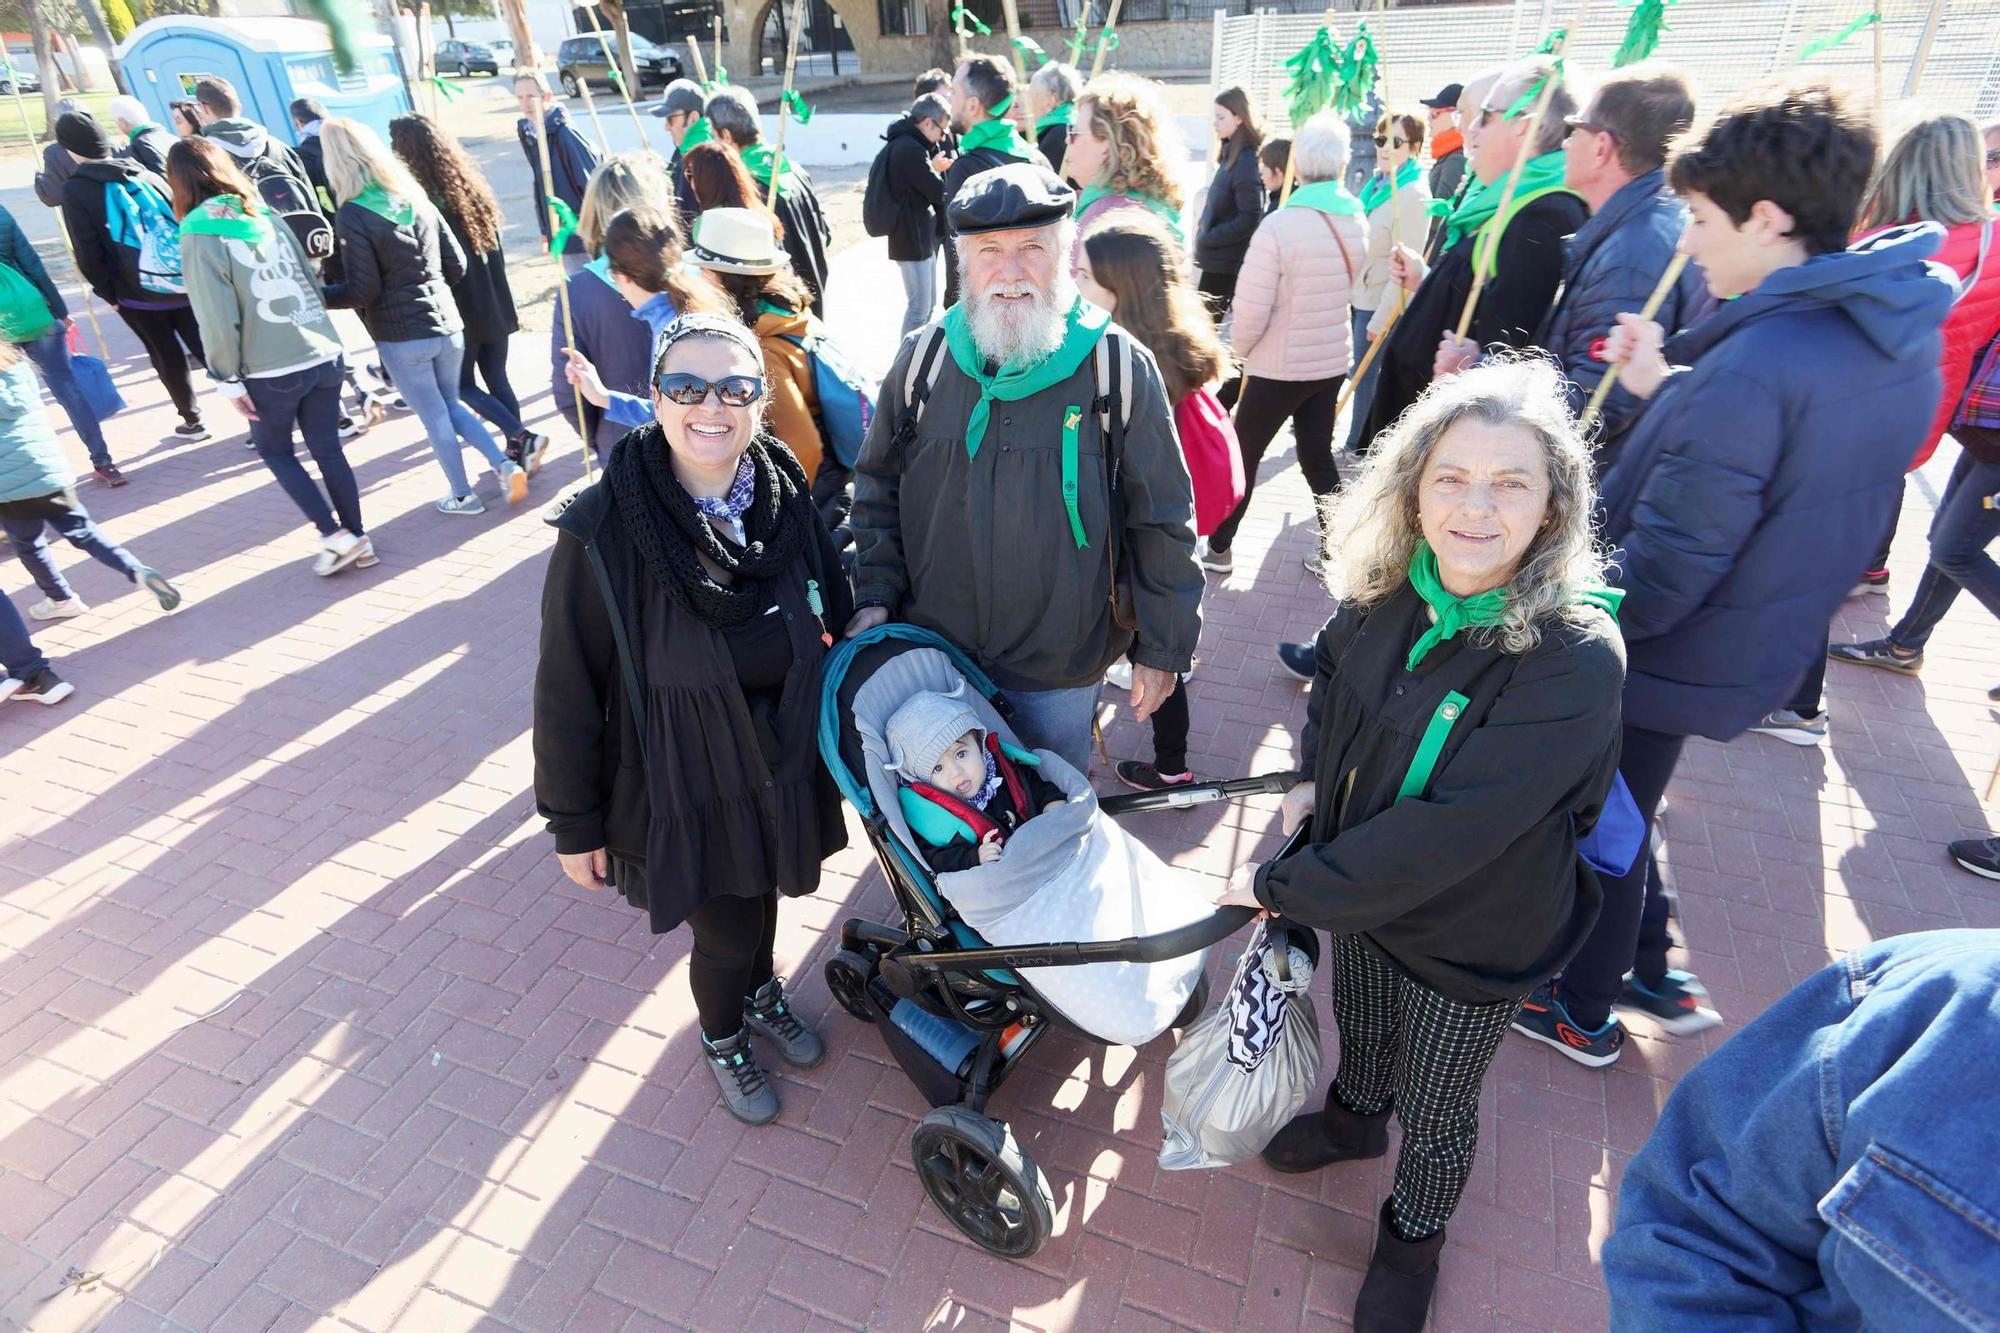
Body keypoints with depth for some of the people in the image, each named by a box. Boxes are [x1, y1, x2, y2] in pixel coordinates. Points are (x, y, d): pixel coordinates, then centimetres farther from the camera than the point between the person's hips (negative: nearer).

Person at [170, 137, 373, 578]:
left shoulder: (199, 236, -8)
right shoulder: (269, 217, 8)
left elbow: (217, 318, -12)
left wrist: (227, 379, -3)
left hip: (271, 371, -5)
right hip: (324, 355, 5)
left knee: (275, 450, 16)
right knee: (328, 448, 14)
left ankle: (333, 536, 7)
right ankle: (358, 538, 17)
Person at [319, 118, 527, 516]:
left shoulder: (351, 215, -13)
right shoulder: (417, 199, 5)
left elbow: (362, 290, -14)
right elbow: (457, 265, 8)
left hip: (401, 337, -5)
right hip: (447, 324, 5)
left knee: (435, 418, 9)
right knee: (451, 405, 22)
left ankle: (463, 496, 21)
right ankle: (505, 464, 5)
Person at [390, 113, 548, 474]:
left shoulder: (419, 197, -14)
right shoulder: (471, 185, 7)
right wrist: (492, 290, 19)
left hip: (460, 309, -6)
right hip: (495, 302, 6)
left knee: (463, 385, 6)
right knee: (497, 378, 13)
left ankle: (523, 438, -9)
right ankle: (518, 450, 13)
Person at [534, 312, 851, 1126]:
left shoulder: (787, 501, -10)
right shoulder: (604, 532, -22)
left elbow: (834, 624, 3)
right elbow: (568, 692, -13)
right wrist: (573, 822, -6)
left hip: (781, 767, 4)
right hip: (685, 786, -3)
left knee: (761, 896, 23)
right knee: (725, 931, 11)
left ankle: (760, 991, 57)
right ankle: (722, 1036, 46)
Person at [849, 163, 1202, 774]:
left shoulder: (1120, 368, -9)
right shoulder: (923, 358, -2)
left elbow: (1161, 523, -4)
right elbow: (878, 489, 9)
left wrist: (1161, 649, -2)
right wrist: (876, 596, 0)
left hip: (1061, 665, -2)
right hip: (931, 653, 3)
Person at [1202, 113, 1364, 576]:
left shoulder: (1280, 225, -21)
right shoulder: (1358, 221, 0)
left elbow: (1250, 309, -18)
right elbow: (1346, 289, 12)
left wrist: (1240, 350, 0)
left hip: (1280, 367, -6)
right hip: (1333, 362, 6)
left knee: (1243, 453, 9)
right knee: (1318, 453, 15)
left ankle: (1219, 547, 18)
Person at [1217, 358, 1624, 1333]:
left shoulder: (1573, 658, -32)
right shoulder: (1388, 592, -15)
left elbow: (1445, 833, -33)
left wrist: (1281, 886, -26)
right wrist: (1318, 778, -5)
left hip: (1471, 941, -4)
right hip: (1361, 884, 5)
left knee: (1435, 1109, 20)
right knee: (1359, 1022, 31)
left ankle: (1413, 1234, 52)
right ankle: (1354, 1117, 64)